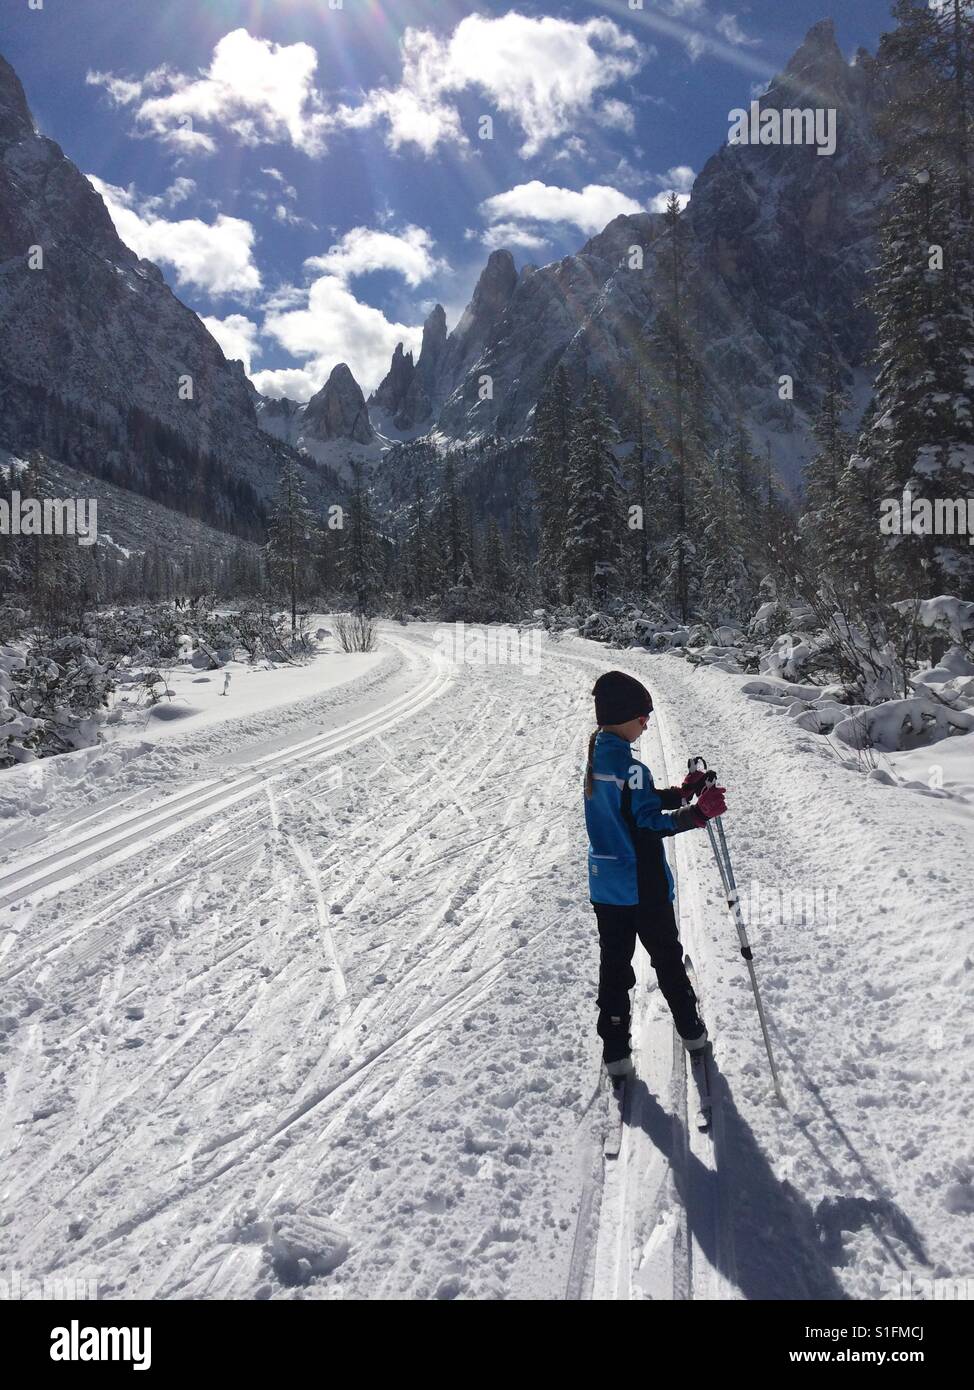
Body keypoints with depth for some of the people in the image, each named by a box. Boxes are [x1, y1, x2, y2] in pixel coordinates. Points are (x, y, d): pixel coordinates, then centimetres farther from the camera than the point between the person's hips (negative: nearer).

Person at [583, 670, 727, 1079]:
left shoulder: (596, 756, 4)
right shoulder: (629, 766, -24)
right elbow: (650, 823, -23)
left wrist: (683, 792, 5)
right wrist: (698, 812, -26)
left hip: (604, 885, 7)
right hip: (642, 886, -7)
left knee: (613, 962, 12)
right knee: (667, 957, 14)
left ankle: (615, 1051, 14)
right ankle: (691, 1030, 33)